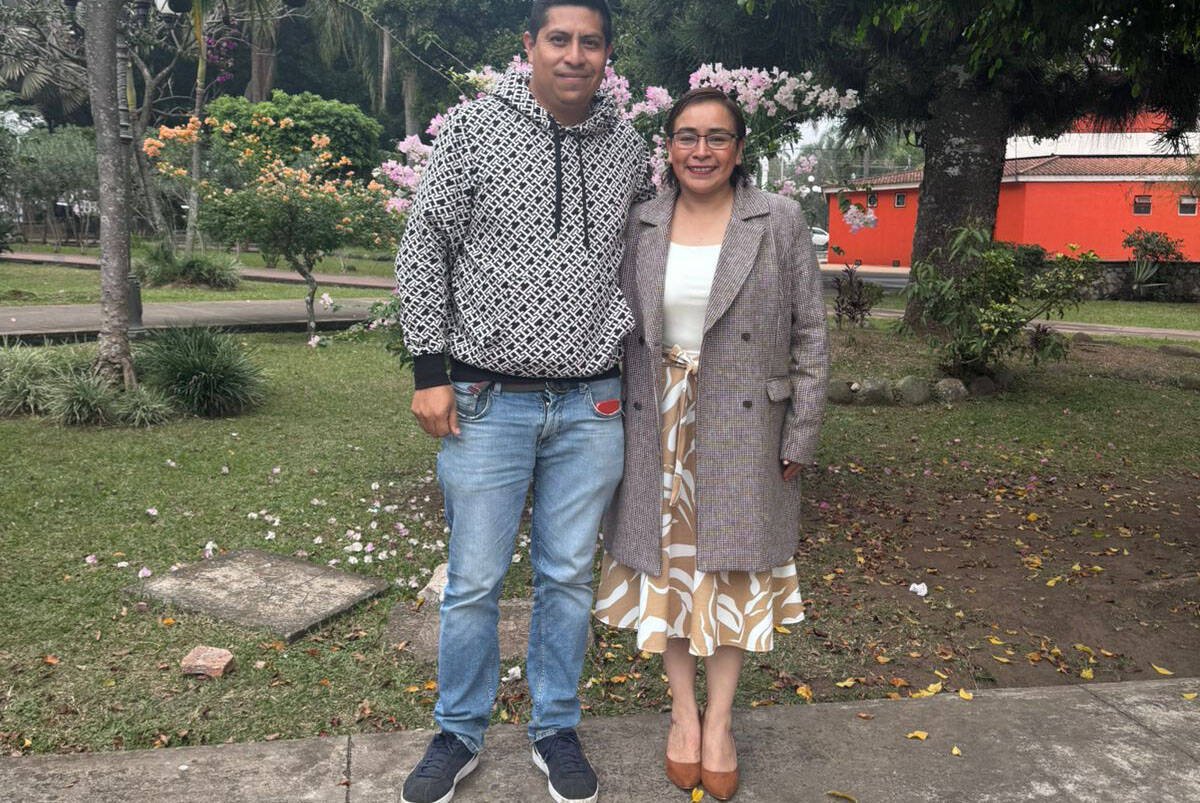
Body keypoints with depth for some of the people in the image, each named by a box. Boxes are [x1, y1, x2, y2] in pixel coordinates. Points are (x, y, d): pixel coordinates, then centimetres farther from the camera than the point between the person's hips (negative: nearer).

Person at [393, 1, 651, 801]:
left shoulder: (628, 146, 7)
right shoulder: (476, 128, -1)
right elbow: (424, 247, 0)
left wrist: (628, 362, 14)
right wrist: (430, 367, -5)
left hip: (591, 406, 3)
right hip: (488, 400, -2)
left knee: (569, 577, 12)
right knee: (474, 580, 6)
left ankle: (557, 730, 31)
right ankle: (460, 736, 28)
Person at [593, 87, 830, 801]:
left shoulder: (780, 221, -1)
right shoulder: (639, 226, 4)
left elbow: (809, 334, -1)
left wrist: (800, 438, -5)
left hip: (743, 431, -2)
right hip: (657, 427, 2)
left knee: (732, 571, 8)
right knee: (668, 565, 11)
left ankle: (720, 724, 26)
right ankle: (684, 710, 31)